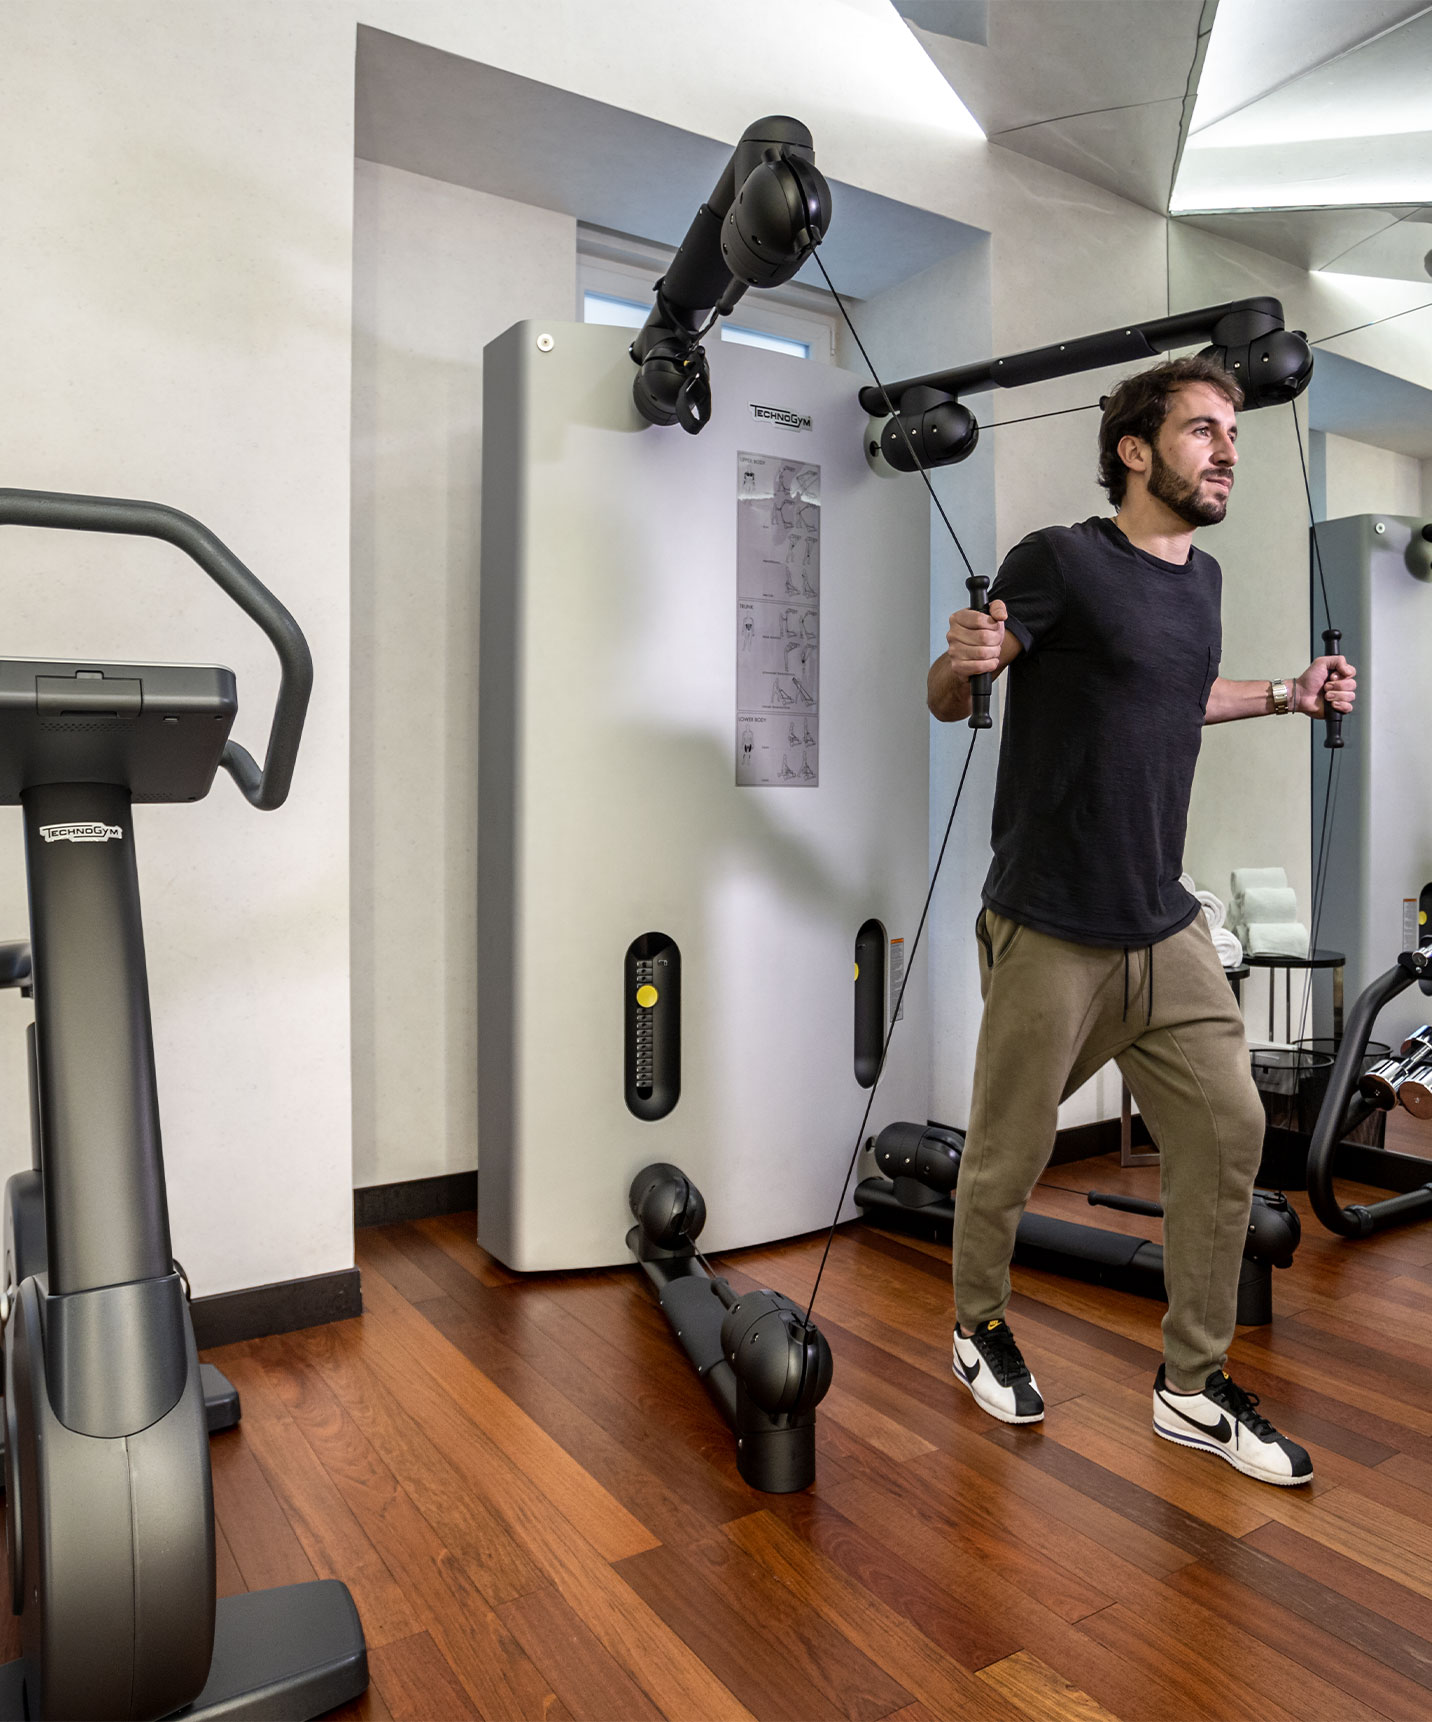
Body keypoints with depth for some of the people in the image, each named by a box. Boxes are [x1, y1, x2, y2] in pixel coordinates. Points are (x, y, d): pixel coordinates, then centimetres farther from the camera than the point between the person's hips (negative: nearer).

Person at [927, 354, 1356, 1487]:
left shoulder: (1201, 578, 13)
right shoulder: (1061, 561, -10)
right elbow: (946, 702, -9)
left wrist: (1288, 695, 22)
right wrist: (964, 662, -31)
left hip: (1167, 927, 7)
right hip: (1051, 931, -7)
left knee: (1229, 1130, 7)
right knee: (1009, 1154, 6)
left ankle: (1194, 1387, 24)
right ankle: (980, 1326, 34)